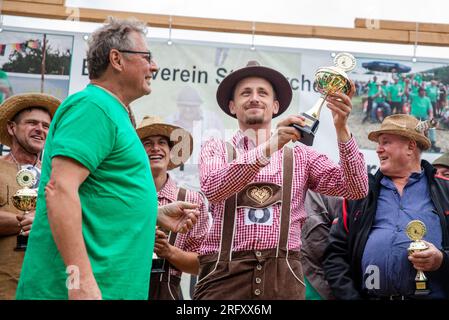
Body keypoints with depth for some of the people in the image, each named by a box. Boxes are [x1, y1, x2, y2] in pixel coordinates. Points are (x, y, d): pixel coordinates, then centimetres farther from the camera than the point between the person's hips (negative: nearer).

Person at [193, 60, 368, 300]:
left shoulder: (299, 155, 11)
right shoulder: (216, 149, 9)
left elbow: (356, 189, 2)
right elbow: (213, 188, -12)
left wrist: (341, 129, -10)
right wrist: (269, 146, -20)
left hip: (283, 277, 1)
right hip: (225, 274, -1)